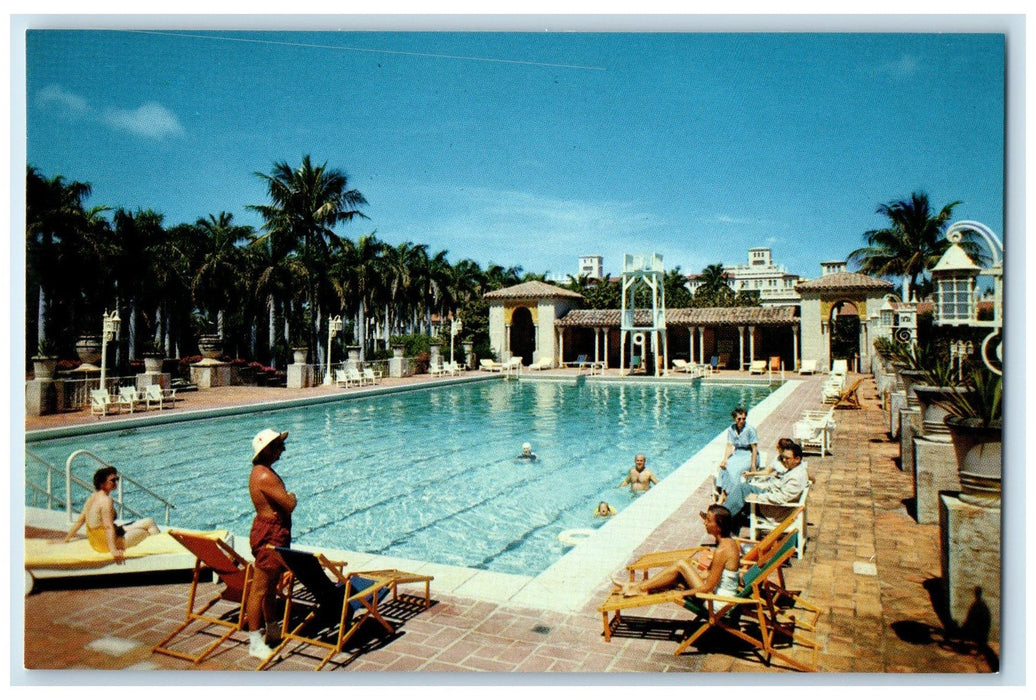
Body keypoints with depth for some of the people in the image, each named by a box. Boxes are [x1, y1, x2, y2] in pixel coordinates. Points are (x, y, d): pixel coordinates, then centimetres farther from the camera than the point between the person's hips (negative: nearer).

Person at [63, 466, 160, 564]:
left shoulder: (93, 497, 6)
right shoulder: (106, 500, -22)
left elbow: (80, 521, 9)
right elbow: (108, 527, -30)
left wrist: (66, 540, 18)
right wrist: (113, 551, -34)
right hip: (105, 544, -9)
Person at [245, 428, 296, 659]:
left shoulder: (263, 471, 11)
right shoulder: (265, 476, -24)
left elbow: (282, 502, 17)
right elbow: (289, 505, -23)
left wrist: (287, 499, -3)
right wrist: (292, 497, -3)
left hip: (273, 532, 11)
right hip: (269, 535, -11)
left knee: (271, 585, 23)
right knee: (260, 588, -2)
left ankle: (272, 628, 38)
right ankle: (255, 643, 5)